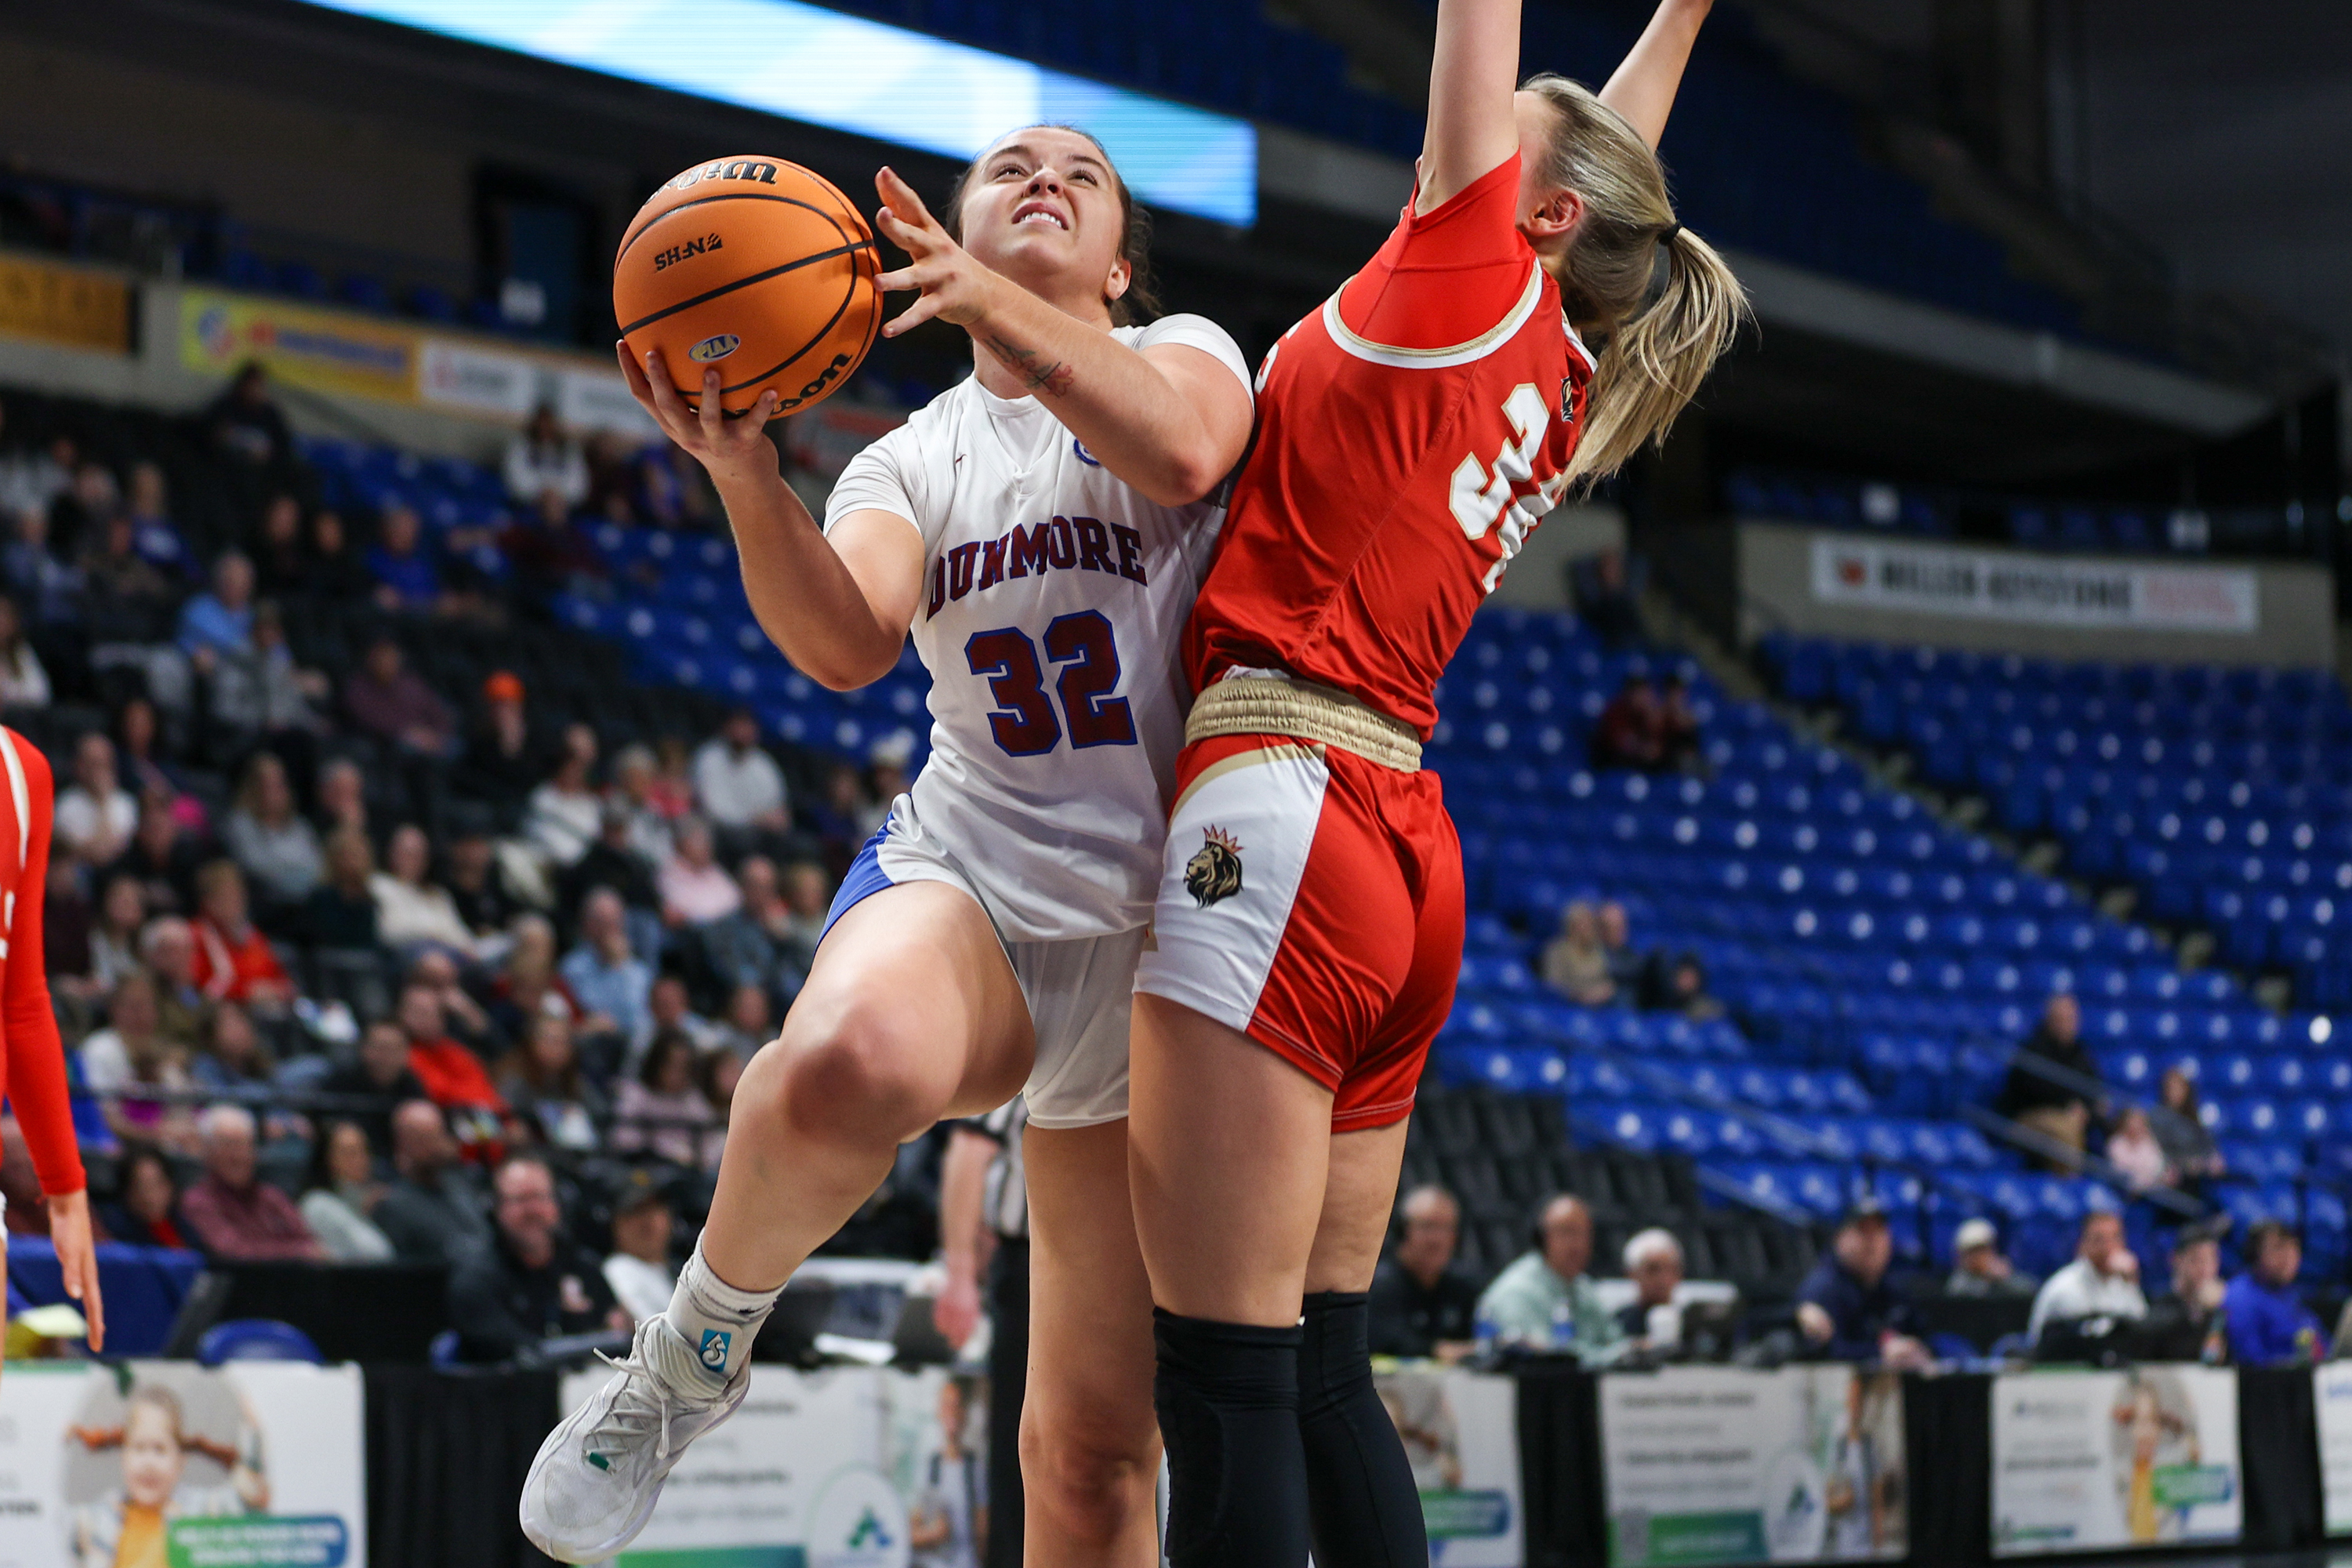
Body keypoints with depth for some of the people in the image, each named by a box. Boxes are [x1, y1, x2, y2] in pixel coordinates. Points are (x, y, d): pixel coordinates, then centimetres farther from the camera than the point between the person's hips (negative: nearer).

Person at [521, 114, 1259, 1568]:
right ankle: (698, 1347, -13)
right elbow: (847, 643, -8)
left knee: (1098, 1449, 0)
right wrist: (744, 469, -23)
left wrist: (994, 299, -22)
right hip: (967, 876, 0)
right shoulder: (911, 460, 14)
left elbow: (1182, 452, -18)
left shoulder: (1181, 353, 9)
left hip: (1154, 923, 0)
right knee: (847, 1065, -40)